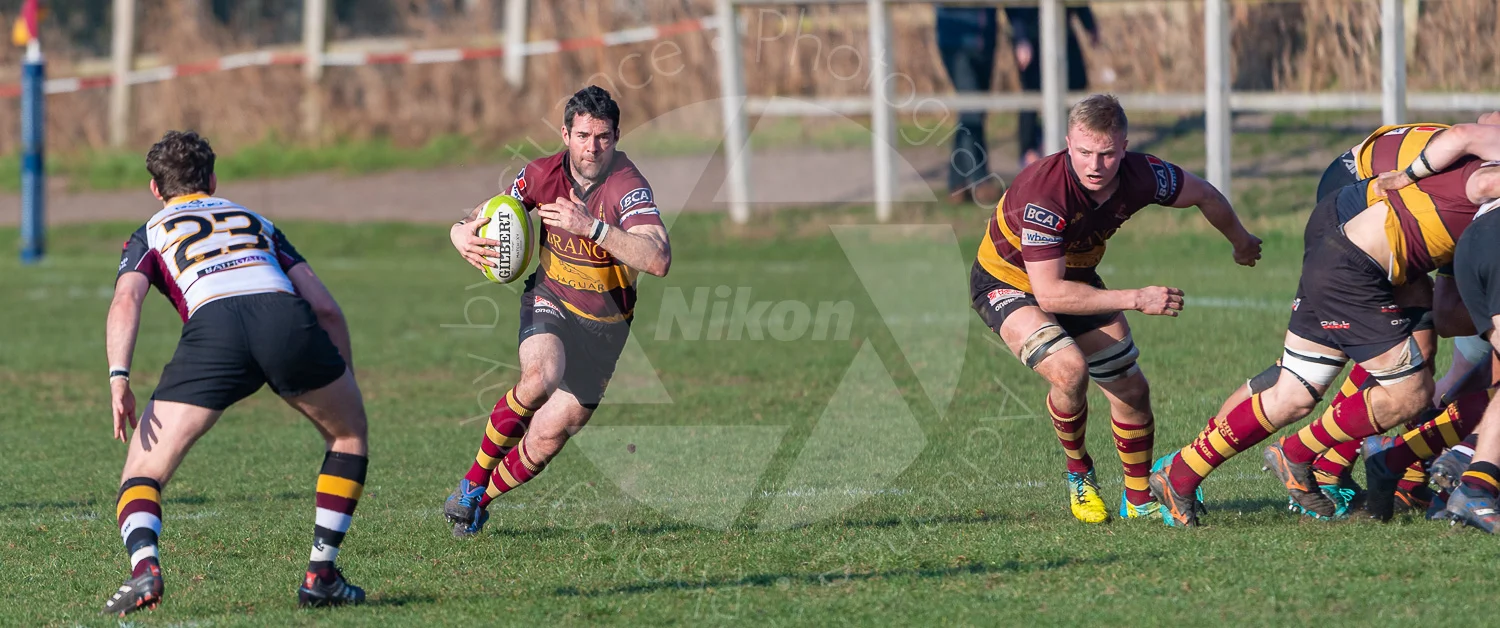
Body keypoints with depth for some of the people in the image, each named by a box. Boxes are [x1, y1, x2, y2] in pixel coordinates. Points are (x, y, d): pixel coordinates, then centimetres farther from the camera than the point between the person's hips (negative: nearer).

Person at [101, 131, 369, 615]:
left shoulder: (149, 235, 30)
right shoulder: (255, 222, 37)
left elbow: (126, 300, 7)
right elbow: (326, 309, 29)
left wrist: (119, 379, -2)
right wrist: (345, 385, 37)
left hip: (211, 328, -2)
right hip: (285, 315, 2)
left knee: (143, 473, 8)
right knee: (348, 432, 28)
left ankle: (144, 569, -20)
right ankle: (321, 575, 23)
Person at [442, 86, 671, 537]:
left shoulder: (627, 188, -24)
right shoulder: (543, 174, -11)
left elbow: (658, 260, -39)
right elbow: (485, 217, 5)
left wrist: (592, 226, -45)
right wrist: (464, 235, -20)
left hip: (604, 326, -1)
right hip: (550, 300, 1)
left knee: (546, 439, -6)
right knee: (541, 376, -33)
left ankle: (481, 500, 23)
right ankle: (473, 480, -15)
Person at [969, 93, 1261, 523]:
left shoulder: (1142, 176, -22)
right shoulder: (1044, 195, -39)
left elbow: (1203, 195, 1)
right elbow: (1049, 294, -38)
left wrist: (1241, 242, 19)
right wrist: (1136, 300, -37)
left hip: (1077, 278, 6)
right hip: (1008, 282, -6)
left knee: (1131, 388, 4)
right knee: (1069, 369, -29)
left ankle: (1138, 499, 26)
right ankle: (1078, 473, -1)